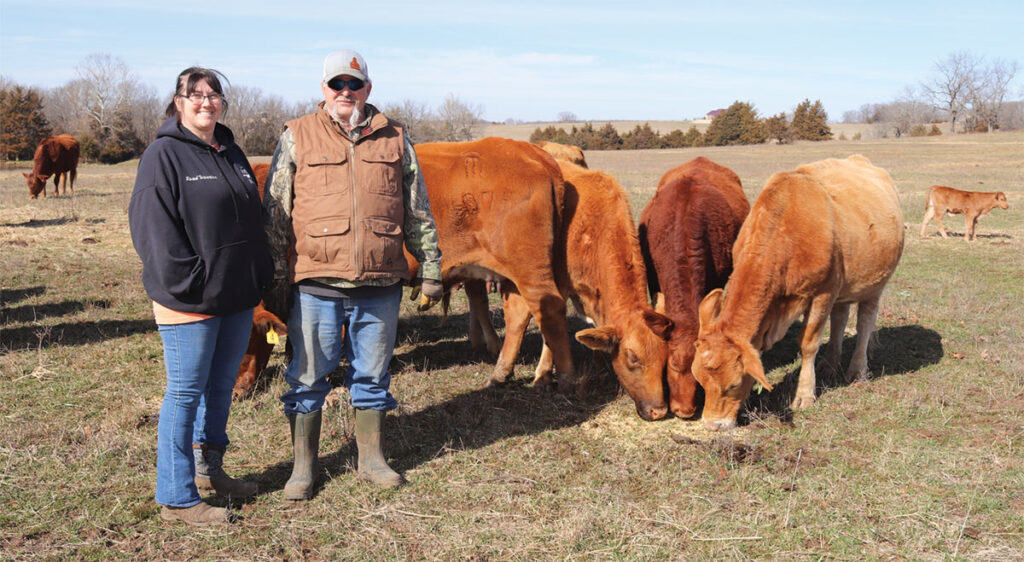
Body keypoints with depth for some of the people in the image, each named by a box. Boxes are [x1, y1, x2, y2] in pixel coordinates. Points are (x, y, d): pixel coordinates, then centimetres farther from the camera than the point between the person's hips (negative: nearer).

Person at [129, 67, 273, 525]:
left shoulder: (231, 154, 14)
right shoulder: (164, 155, -9)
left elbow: (254, 219, 19)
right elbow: (153, 227, -16)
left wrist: (260, 276, 11)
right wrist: (187, 285, -19)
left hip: (238, 297, 8)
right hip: (189, 302, -7)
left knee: (222, 385, 17)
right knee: (186, 393, 0)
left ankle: (208, 470, 35)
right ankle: (177, 498, 10)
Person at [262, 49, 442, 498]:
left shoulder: (394, 140, 9)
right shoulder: (296, 138, 3)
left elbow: (418, 212, 13)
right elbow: (274, 214, 3)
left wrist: (430, 268, 9)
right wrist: (275, 282, -1)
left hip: (381, 287, 2)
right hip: (315, 286, -2)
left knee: (372, 375, 13)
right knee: (308, 377, 7)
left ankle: (371, 458, 28)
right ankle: (303, 466, 22)